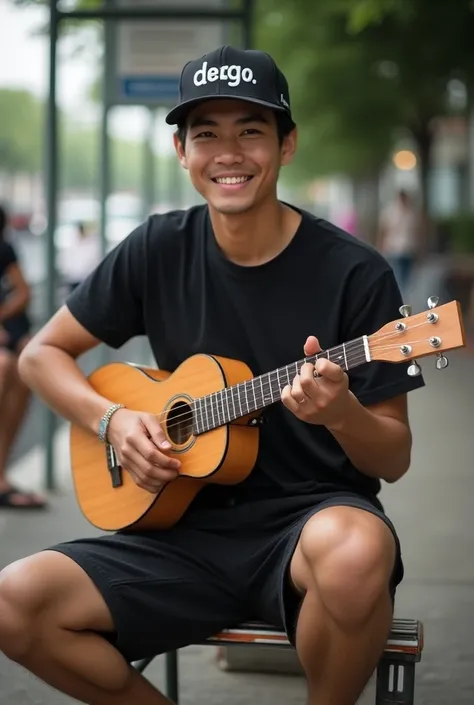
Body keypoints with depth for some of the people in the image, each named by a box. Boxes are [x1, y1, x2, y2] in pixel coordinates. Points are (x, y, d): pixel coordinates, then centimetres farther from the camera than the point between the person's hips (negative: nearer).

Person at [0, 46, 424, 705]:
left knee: (358, 552, -39)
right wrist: (114, 420, -6)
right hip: (187, 529, 3)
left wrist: (341, 413, -25)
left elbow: (394, 460, -3)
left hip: (309, 517, -2)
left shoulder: (355, 273, -7)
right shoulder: (159, 250, 2)